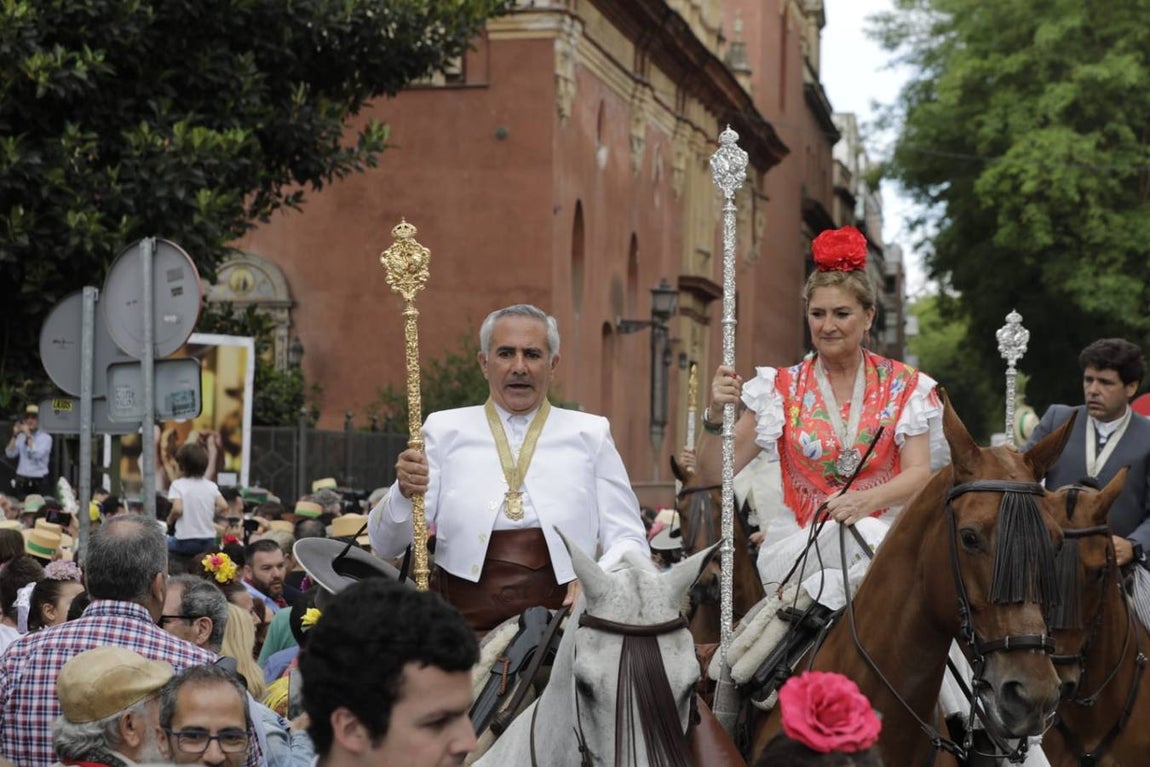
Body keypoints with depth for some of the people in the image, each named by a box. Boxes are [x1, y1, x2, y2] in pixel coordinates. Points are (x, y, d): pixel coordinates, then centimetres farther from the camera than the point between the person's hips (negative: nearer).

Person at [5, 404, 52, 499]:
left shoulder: (46, 437, -3)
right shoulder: (21, 436, 9)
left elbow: (37, 454, -18)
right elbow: (10, 454, 1)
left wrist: (28, 436, -18)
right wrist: (15, 435, -8)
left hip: (39, 482, -4)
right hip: (22, 481, 4)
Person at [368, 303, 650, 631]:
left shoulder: (590, 435, 14)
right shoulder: (444, 430, 12)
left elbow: (629, 541, 12)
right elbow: (384, 546, 7)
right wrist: (404, 493, -14)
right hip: (465, 622, 0)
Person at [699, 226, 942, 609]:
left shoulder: (904, 386, 8)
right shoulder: (782, 389, 7)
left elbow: (919, 473, -3)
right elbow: (713, 474, 2)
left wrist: (866, 500, -24)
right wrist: (715, 416, -18)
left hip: (885, 526, 1)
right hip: (800, 541, -1)